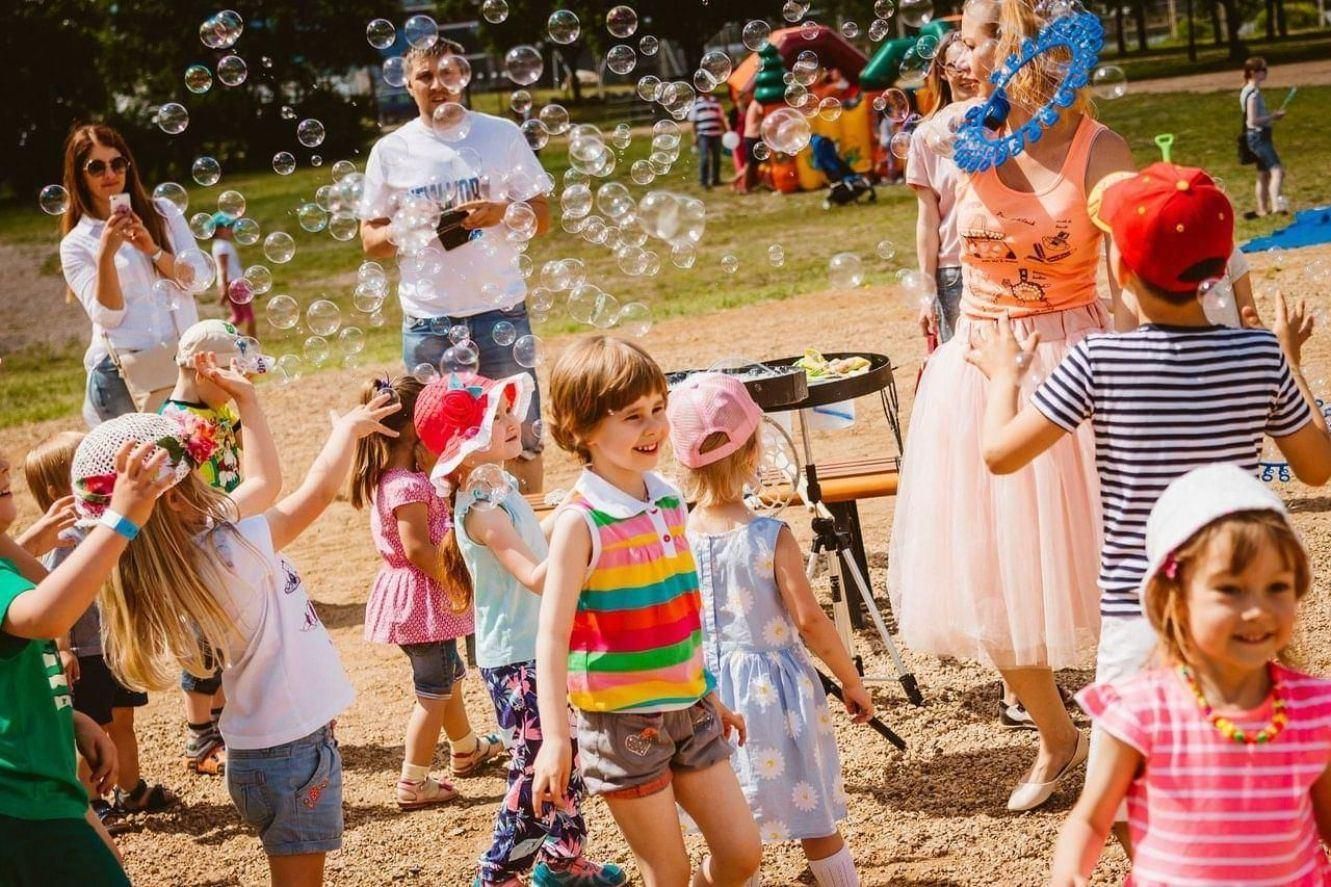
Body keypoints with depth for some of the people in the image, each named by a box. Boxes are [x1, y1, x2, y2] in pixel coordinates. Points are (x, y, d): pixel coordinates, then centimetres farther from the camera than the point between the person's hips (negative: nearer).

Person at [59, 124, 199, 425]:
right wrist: (105, 254, -19)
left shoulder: (164, 212, 8)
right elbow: (108, 315, -8)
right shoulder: (76, 245, 2)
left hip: (184, 357, 2)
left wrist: (152, 249, -14)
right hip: (122, 374, -2)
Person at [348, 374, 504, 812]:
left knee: (449, 676, 26)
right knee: (433, 692, 0)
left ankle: (467, 750, 45)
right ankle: (413, 783, 4)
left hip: (406, 591, 10)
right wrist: (456, 582, -19)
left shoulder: (385, 480, 6)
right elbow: (418, 549, -27)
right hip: (422, 598, -10)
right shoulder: (409, 487, -23)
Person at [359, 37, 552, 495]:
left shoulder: (502, 134, 5)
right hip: (427, 320, 1)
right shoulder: (391, 151, 6)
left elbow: (542, 217, 6)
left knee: (522, 438, 4)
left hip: (500, 310, 0)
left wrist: (502, 212, -15)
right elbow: (370, 239, 8)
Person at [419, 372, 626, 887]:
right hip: (514, 660, -9)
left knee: (565, 757, 18)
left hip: (539, 647, 9)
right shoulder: (481, 508, -23)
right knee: (535, 769, -1)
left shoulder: (499, 486, 7)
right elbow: (534, 577, -31)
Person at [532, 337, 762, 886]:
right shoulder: (580, 523, -16)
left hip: (688, 711, 6)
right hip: (621, 722, -6)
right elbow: (551, 637, -20)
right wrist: (554, 739, -27)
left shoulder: (670, 502, 4)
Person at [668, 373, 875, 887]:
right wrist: (851, 681, -4)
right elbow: (809, 620, -16)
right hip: (774, 687, -3)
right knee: (814, 821, 12)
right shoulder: (770, 538, -17)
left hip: (708, 692, 3)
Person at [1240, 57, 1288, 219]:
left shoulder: (1250, 91, 12)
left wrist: (1272, 115, 10)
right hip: (1258, 136, -11)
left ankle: (1262, 209, 24)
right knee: (1277, 170, -21)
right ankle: (1277, 204, -33)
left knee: (1264, 174, 17)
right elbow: (1253, 120, -23)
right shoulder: (1253, 93, -18)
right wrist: (1273, 117, -16)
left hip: (1259, 137, 11)